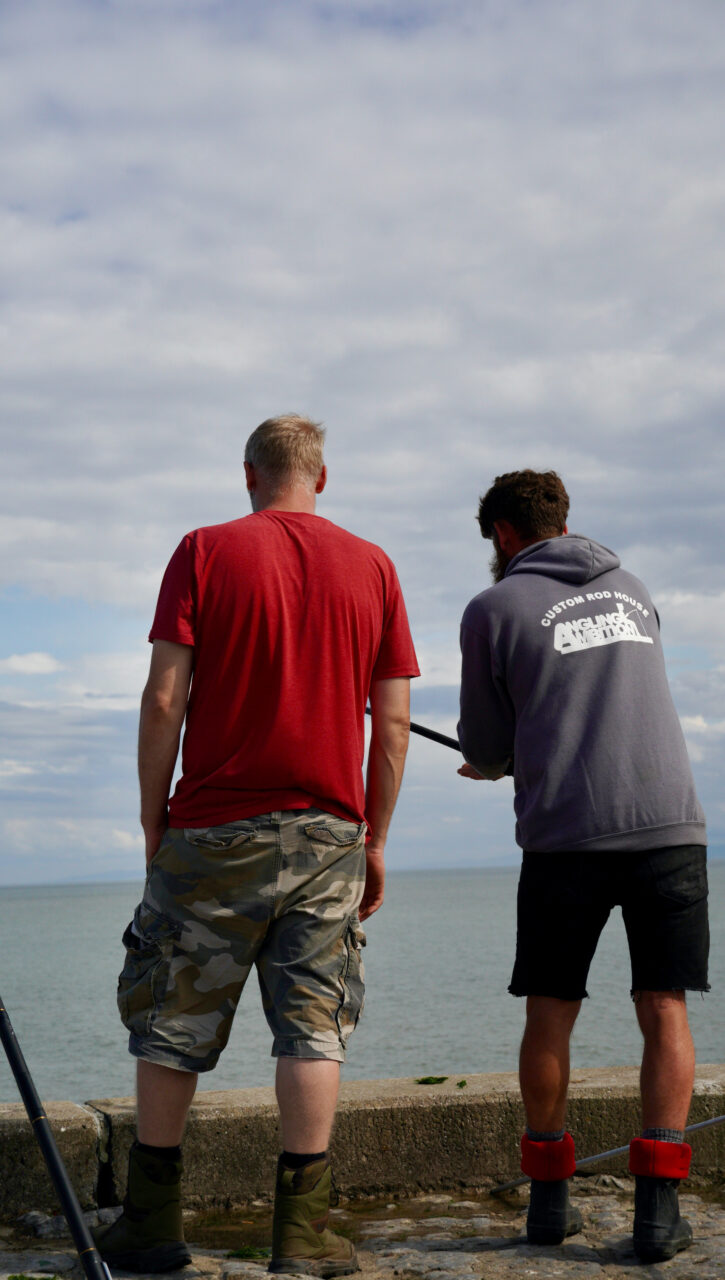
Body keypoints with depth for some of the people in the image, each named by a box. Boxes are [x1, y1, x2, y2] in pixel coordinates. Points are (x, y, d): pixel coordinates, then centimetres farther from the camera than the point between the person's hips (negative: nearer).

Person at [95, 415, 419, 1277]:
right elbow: (393, 722, 3)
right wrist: (375, 840, 11)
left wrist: (152, 821, 2)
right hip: (328, 833, 1)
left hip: (215, 830, -1)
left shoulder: (205, 552, -1)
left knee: (175, 1020, 10)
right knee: (313, 1024, 5)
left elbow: (164, 699, -7)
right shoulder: (371, 567, 5)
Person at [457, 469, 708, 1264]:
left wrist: (502, 761, 34)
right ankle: (656, 1204, -3)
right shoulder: (632, 591, 18)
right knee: (664, 1010, 5)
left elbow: (486, 748, 10)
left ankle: (548, 1197, 17)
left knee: (550, 1012, 11)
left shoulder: (494, 609, 5)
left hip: (566, 832, -2)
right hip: (669, 820, 3)